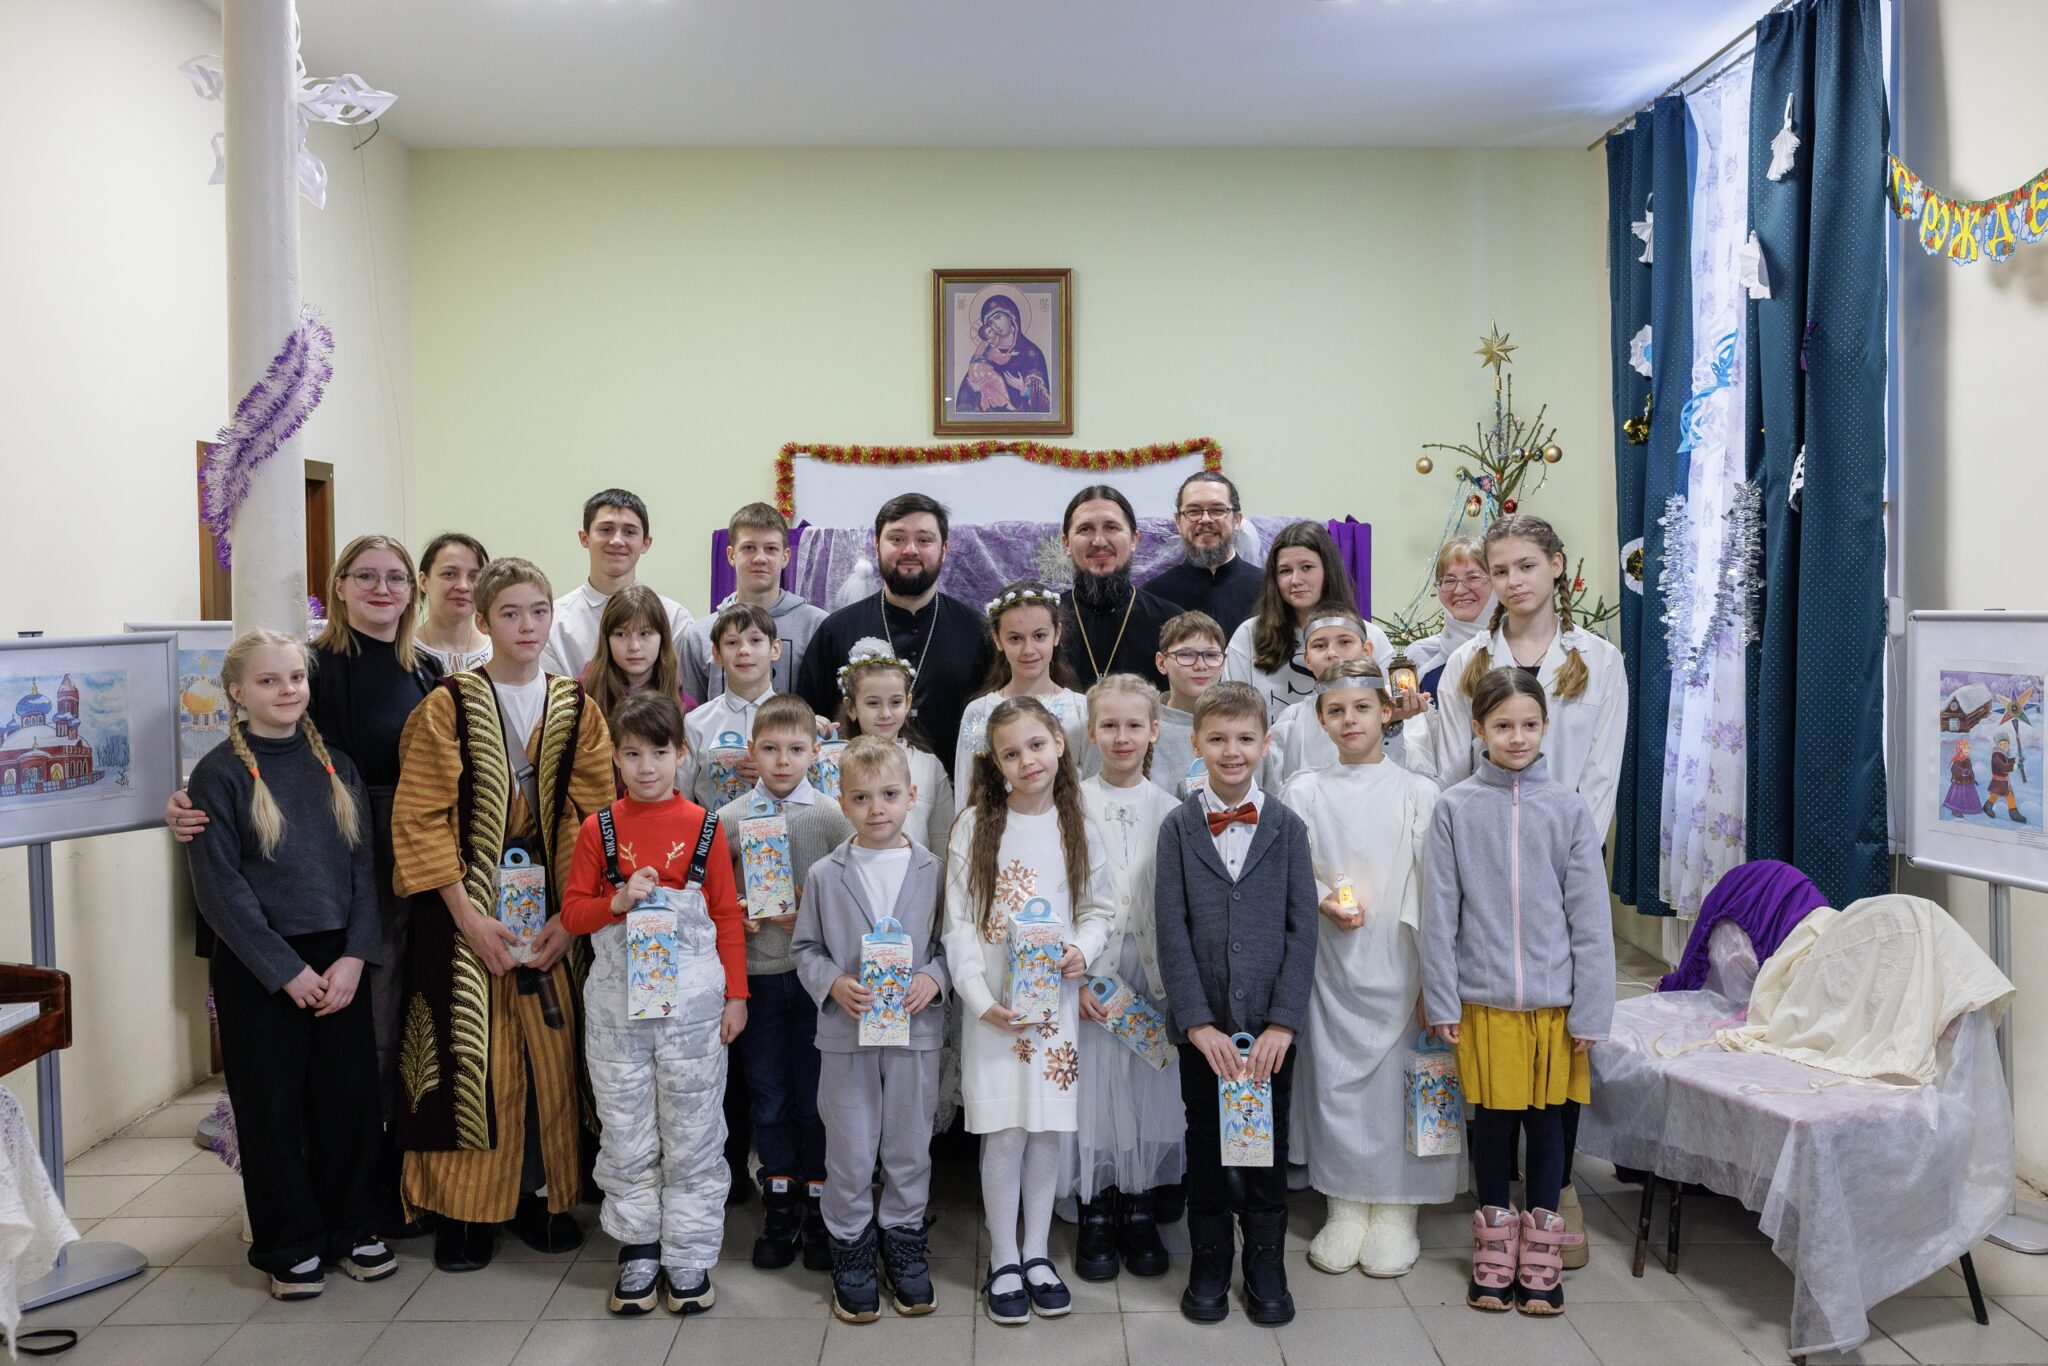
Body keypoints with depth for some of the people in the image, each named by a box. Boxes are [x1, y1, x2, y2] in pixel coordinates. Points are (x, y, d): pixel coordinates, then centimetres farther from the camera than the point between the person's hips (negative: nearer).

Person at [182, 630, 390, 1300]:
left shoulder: (335, 766, 7)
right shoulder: (219, 774, -6)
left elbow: (363, 865, 5)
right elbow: (219, 887, -10)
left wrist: (353, 956, -7)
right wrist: (286, 970, -13)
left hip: (338, 961, 4)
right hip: (257, 968, -3)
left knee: (351, 1095, 6)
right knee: (272, 1106, 5)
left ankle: (351, 1229, 23)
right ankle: (290, 1246, 20)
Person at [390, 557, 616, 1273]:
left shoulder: (577, 709, 5)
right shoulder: (446, 707, -4)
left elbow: (595, 818, 3)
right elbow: (419, 819, -7)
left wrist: (572, 915, -6)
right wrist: (468, 915, -13)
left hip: (552, 908, 3)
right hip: (466, 909, -2)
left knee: (549, 1051, 5)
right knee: (471, 1054, 0)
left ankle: (543, 1195, 20)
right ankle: (465, 1206, 15)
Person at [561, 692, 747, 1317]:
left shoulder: (704, 827, -1)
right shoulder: (598, 829, 2)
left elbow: (728, 915, 3)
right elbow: (572, 910, 4)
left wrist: (735, 994, 1)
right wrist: (617, 902, -15)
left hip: (692, 1005, -1)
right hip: (617, 1004, 1)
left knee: (692, 1132, 5)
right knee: (626, 1133, 9)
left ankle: (689, 1258, 17)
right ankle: (638, 1253, 23)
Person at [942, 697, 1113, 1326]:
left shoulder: (1077, 826, 4)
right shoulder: (976, 825, -3)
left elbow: (1098, 908, 10)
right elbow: (958, 923, -4)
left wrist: (1083, 950, -10)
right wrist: (980, 999, -12)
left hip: (1056, 997, 2)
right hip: (993, 1004, -2)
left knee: (1047, 1129, 8)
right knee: (1004, 1132, -1)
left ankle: (1037, 1254, 23)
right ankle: (1003, 1262, 15)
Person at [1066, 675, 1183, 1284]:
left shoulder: (1170, 811, 5)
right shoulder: (1073, 804, -1)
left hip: (1153, 975, 2)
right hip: (1089, 974, -2)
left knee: (1150, 1089, 7)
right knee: (1093, 1086, 3)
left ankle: (1140, 1211, 22)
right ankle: (1096, 1216, 18)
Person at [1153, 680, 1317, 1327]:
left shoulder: (1288, 827, 1)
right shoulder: (1178, 828, 0)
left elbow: (1303, 930, -3)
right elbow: (1171, 932, -5)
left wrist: (1283, 1023, -11)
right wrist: (1200, 1023, -12)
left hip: (1271, 1025, 0)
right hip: (1204, 1024, 0)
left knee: (1269, 1147, 10)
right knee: (1206, 1146, 11)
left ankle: (1266, 1267, 26)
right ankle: (1209, 1266, 26)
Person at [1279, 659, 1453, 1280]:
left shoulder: (1416, 793, 1)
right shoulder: (1304, 791, 5)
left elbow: (1428, 884, -1)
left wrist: (1432, 972, -6)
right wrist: (1323, 899, -16)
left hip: (1397, 965, -1)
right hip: (1331, 964, 1)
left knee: (1397, 1080, 2)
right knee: (1335, 1080, 3)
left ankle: (1396, 1212, 16)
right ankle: (1346, 1209, 18)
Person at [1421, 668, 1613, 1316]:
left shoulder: (1569, 810, 0)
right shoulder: (1455, 808, -2)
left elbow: (1590, 917, 0)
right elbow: (1439, 913, -1)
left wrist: (1590, 1011, -2)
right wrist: (1442, 1000, -4)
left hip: (1553, 996, 1)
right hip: (1484, 996, 0)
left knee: (1547, 1117, 9)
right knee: (1493, 1117, 8)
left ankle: (1541, 1249, 24)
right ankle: (1495, 1246, 23)